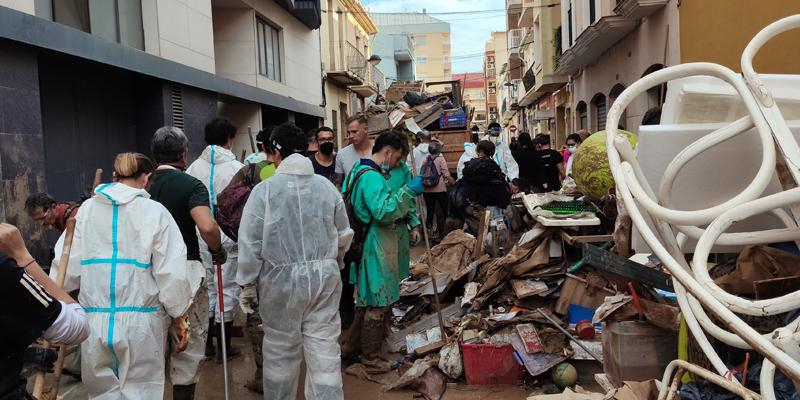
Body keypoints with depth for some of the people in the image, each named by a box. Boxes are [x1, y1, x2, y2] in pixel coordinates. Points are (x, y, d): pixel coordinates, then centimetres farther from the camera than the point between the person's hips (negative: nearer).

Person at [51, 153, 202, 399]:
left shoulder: (86, 209, 2)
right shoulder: (155, 212, -7)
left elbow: (65, 265, 3)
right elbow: (172, 271, -9)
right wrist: (178, 313, 5)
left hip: (94, 321, 3)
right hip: (140, 322, -3)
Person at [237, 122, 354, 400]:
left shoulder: (264, 190, -10)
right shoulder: (327, 186, 0)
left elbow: (250, 243, -9)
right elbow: (344, 236, 10)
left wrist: (246, 281, 5)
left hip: (281, 279, -2)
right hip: (324, 277, 2)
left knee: (281, 350, 14)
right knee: (324, 348, 8)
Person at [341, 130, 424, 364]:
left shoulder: (360, 171, 14)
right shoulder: (372, 177, -20)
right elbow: (383, 211, -30)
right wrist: (408, 191, -25)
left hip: (368, 245, 11)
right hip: (375, 248, -11)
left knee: (366, 301, 21)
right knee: (377, 304, 2)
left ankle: (353, 350, 33)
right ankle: (370, 359, 16)